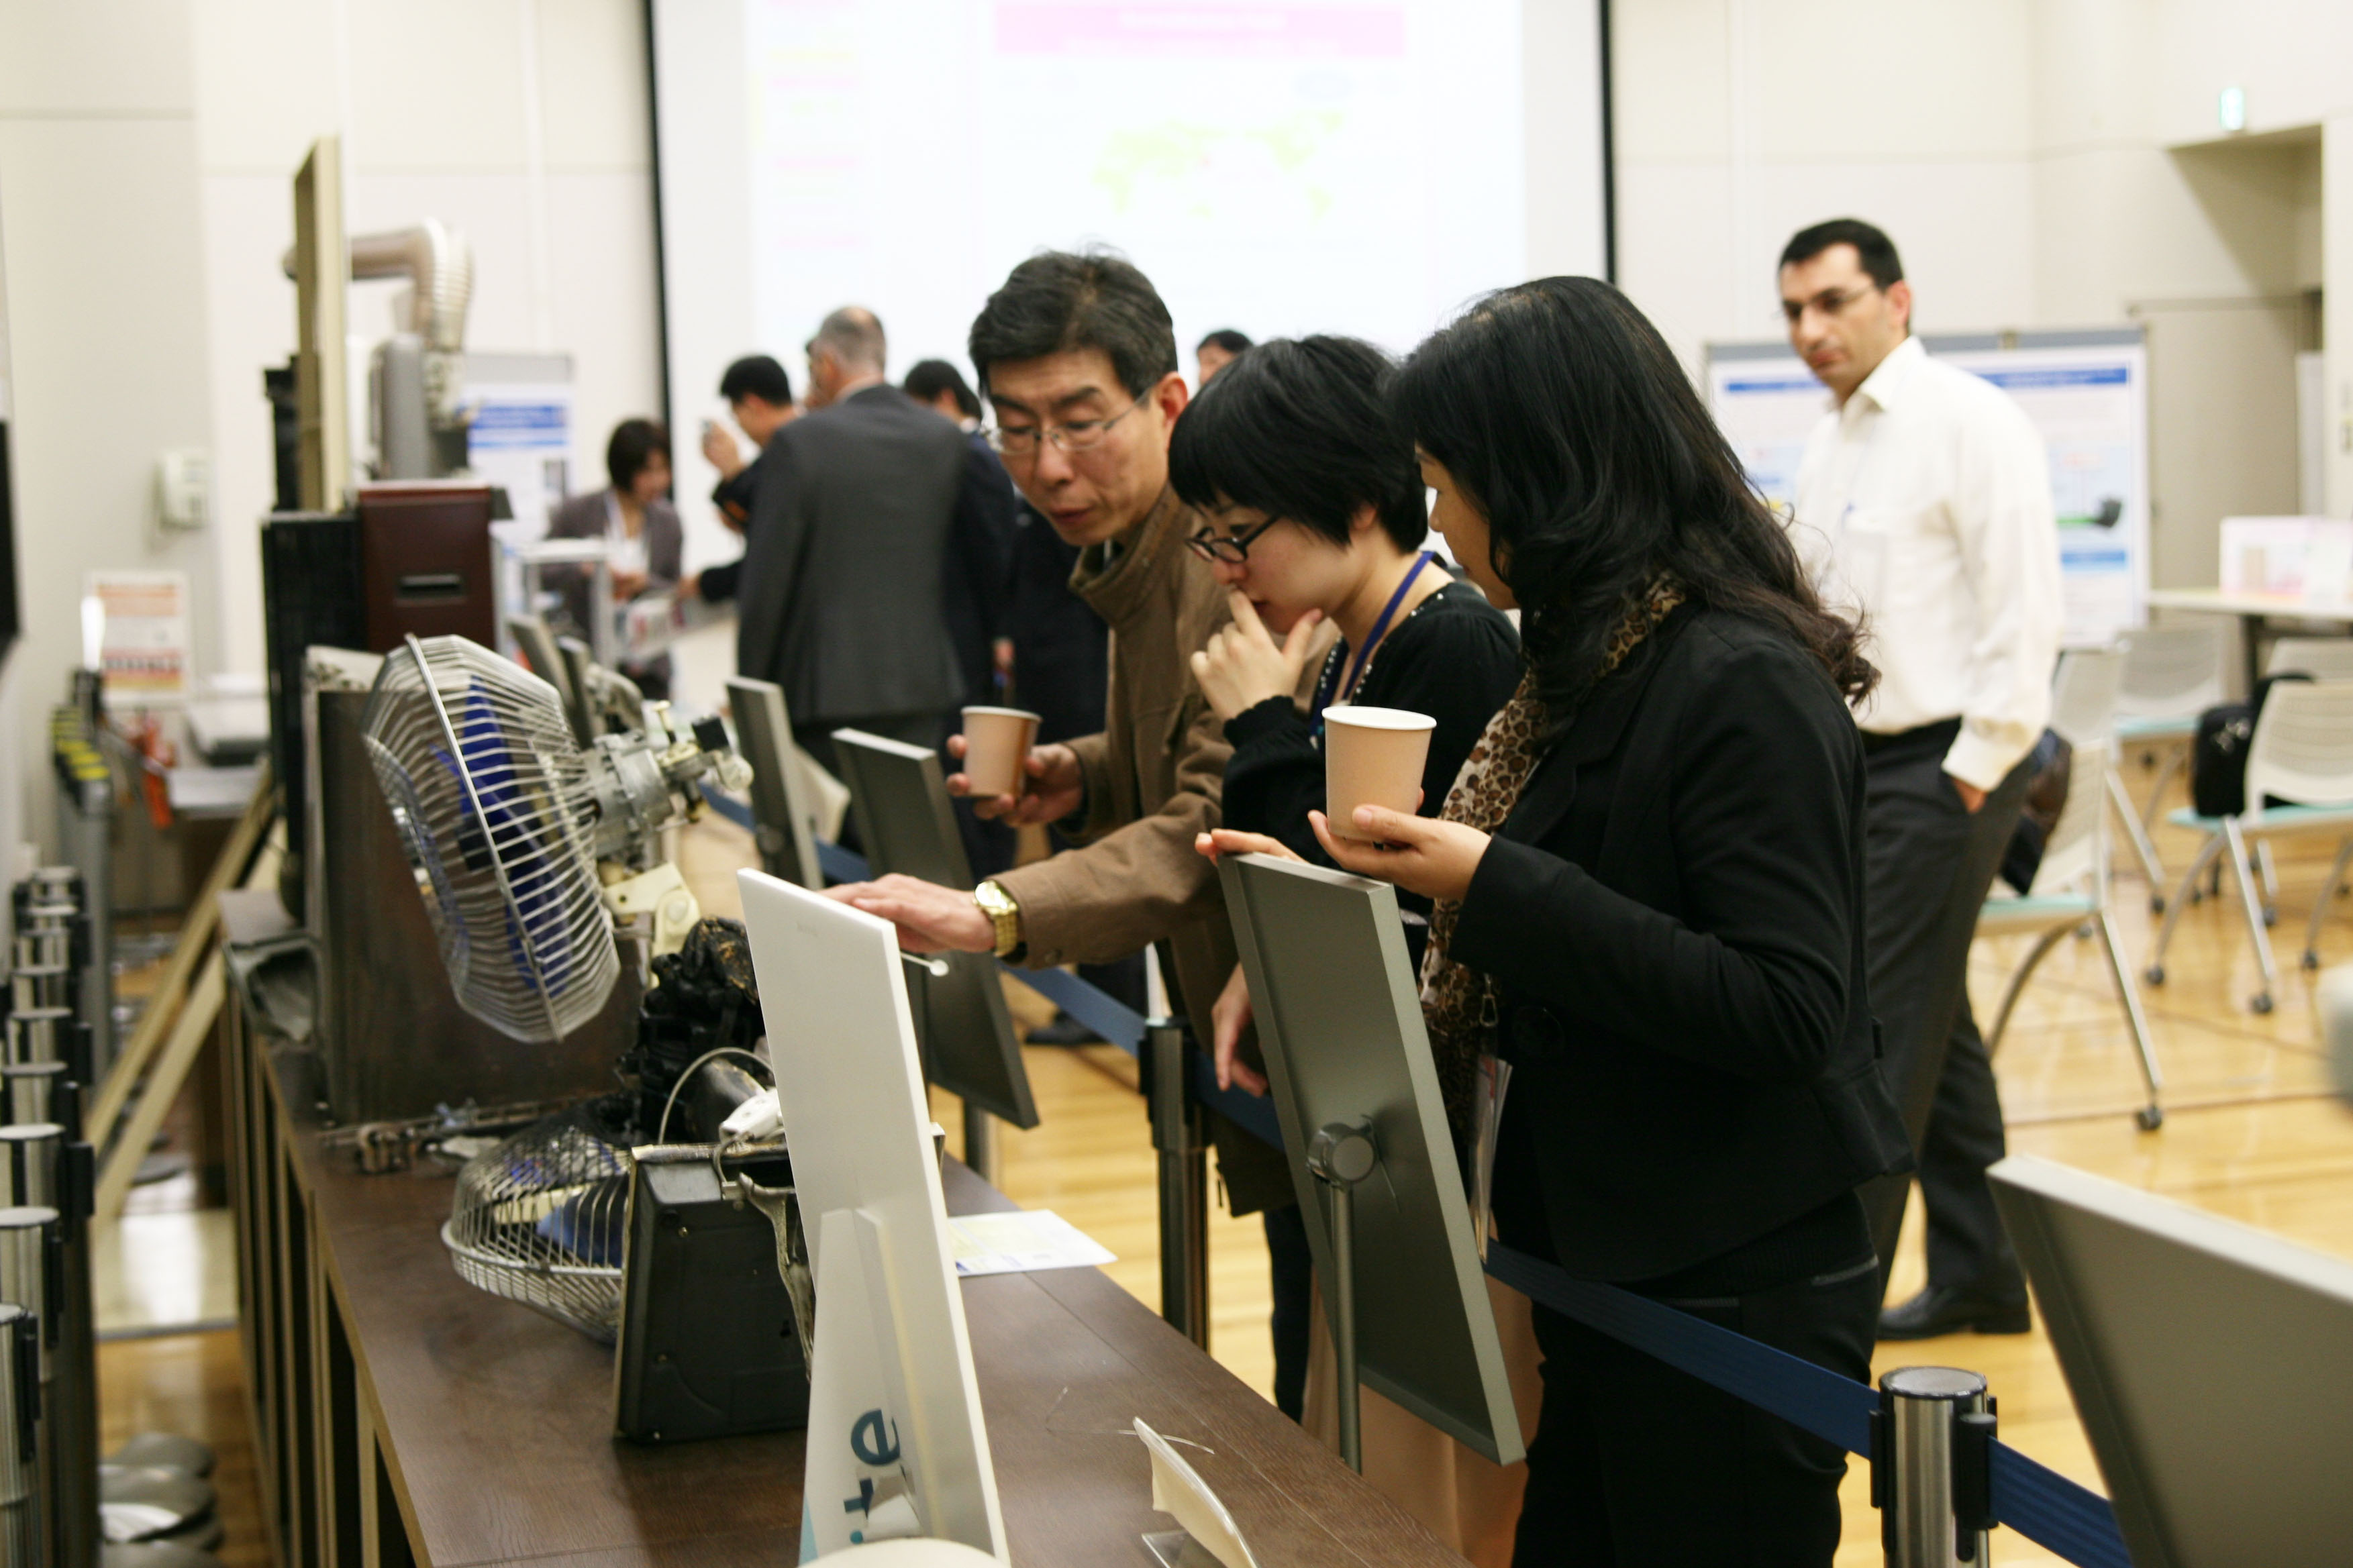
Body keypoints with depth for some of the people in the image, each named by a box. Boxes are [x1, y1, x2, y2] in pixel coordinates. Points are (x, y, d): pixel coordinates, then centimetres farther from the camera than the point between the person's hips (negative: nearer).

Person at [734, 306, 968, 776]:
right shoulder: (945, 439, 5)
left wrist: (750, 691, 4)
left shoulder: (800, 441, -9)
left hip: (828, 688, -4)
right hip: (924, 684, 4)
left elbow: (765, 581, -7)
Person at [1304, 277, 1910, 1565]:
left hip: (1737, 1292, -9)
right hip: (1605, 1263, 9)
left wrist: (1494, 887, -26)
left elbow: (1786, 1013, -25)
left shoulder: (1744, 685, -19)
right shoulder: (1593, 660, 9)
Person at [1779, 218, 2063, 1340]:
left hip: (1938, 765, -8)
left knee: (1883, 1033, -7)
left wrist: (1976, 769, -16)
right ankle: (1980, 1278, 24)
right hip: (1857, 765, 9)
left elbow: (2025, 611, -15)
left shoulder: (1969, 425, -10)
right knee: (1932, 1026, 14)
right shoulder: (1830, 447, 14)